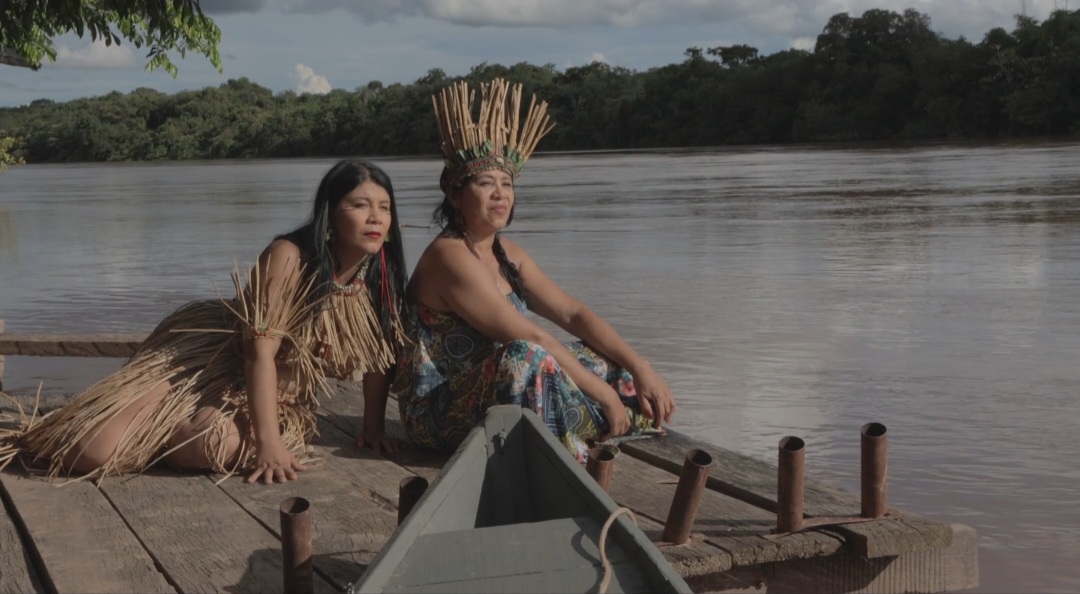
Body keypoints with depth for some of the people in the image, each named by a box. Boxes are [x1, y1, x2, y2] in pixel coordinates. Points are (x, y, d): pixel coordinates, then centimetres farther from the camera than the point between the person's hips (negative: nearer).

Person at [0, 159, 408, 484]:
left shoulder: (380, 274, -8)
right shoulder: (289, 257, -23)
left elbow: (379, 352, 7)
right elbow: (259, 350, -27)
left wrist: (374, 427, 4)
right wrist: (270, 444, -33)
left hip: (278, 394, 5)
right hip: (207, 360, -4)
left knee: (214, 447, -32)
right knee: (98, 452, -21)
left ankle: (164, 432, 4)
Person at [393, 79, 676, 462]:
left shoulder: (507, 254, 8)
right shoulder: (451, 257, -20)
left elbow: (573, 314, 4)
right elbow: (532, 339, -25)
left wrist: (641, 369, -8)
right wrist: (605, 395, -22)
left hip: (487, 395, 9)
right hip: (440, 413, -9)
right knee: (526, 359, -35)